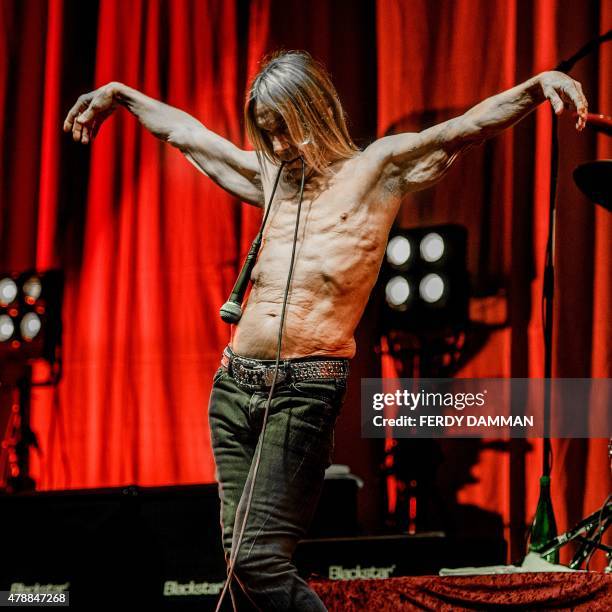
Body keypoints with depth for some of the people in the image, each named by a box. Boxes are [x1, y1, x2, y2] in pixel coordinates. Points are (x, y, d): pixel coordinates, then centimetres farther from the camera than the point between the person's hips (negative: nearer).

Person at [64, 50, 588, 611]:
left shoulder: (378, 169, 4)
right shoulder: (270, 176, 19)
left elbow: (469, 126, -9)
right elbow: (185, 131, 33)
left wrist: (539, 84, -25)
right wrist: (118, 95, 45)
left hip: (305, 389, -6)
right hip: (234, 382, 6)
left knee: (260, 561, -15)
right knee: (242, 561, 3)